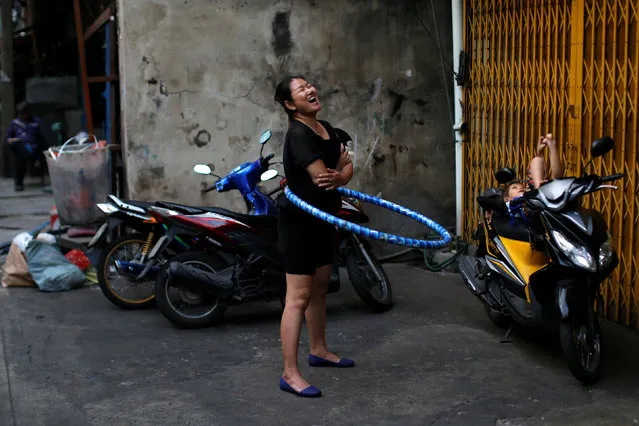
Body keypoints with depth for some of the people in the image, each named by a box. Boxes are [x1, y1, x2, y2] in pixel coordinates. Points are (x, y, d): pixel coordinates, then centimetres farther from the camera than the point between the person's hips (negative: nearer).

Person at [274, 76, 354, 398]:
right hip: (300, 223, -9)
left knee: (319, 289, 21)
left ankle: (319, 350, 38)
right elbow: (321, 177, -24)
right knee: (299, 297, -9)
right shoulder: (299, 135, -19)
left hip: (323, 221, 9)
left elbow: (347, 168, 7)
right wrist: (340, 169, -1)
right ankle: (290, 374, -5)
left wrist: (337, 177, -17)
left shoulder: (326, 129, 9)